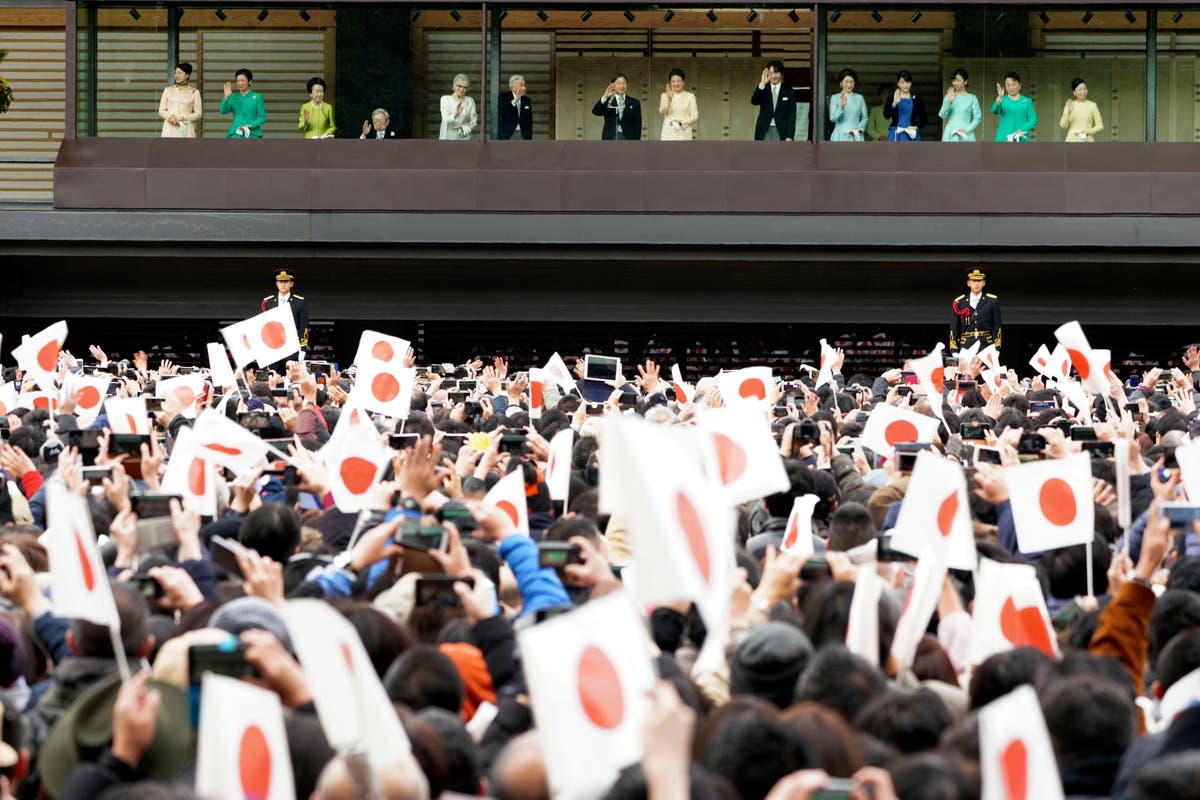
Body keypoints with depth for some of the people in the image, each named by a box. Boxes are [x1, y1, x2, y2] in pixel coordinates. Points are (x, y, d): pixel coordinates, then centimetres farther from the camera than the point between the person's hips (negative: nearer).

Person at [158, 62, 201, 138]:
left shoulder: (194, 92, 5)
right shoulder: (168, 90, 11)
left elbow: (198, 114, 4)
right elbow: (161, 110, 11)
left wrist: (183, 118, -11)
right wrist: (170, 116, -11)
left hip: (185, 130, -1)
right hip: (170, 130, 2)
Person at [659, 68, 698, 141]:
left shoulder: (690, 96, 5)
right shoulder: (665, 95, 6)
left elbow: (695, 116, 1)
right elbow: (662, 111, -11)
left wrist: (681, 122, -13)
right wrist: (669, 98, -27)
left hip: (684, 134, 0)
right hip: (669, 135, 0)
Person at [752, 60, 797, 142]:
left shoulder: (789, 92, 5)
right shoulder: (763, 90, 8)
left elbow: (792, 116, 2)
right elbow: (754, 101, -11)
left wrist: (789, 136, -7)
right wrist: (762, 84, -24)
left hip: (781, 133, -1)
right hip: (764, 132, 1)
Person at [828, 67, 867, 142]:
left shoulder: (859, 98, 9)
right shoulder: (835, 98, 4)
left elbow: (864, 118, 12)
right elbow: (833, 118, -5)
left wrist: (859, 128, -7)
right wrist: (842, 106, -21)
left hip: (855, 136, 1)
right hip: (841, 136, -1)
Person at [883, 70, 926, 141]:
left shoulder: (916, 98, 8)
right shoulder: (892, 97, 4)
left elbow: (923, 119, 12)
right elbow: (886, 115, -10)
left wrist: (916, 127, -7)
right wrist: (894, 103, -26)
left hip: (912, 135, 1)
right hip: (896, 135, -1)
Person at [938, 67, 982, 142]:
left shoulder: (972, 98, 4)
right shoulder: (948, 97, 10)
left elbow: (978, 118, 2)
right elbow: (942, 115, 1)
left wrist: (967, 130, -9)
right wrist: (949, 102, -12)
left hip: (965, 136, -2)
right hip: (950, 135, 2)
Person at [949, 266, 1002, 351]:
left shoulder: (993, 301, 9)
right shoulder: (959, 302, 9)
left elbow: (997, 327, 7)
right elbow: (953, 328, 9)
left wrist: (996, 349, -1)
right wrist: (954, 352, 2)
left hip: (986, 344, 0)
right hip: (966, 346, 0)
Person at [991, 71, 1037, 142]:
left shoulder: (1026, 101, 7)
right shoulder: (1003, 100, 4)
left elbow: (1033, 120, 3)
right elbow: (995, 110, -15)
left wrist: (1022, 130, -13)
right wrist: (999, 99, -35)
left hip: (1021, 139, 1)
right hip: (1004, 139, -1)